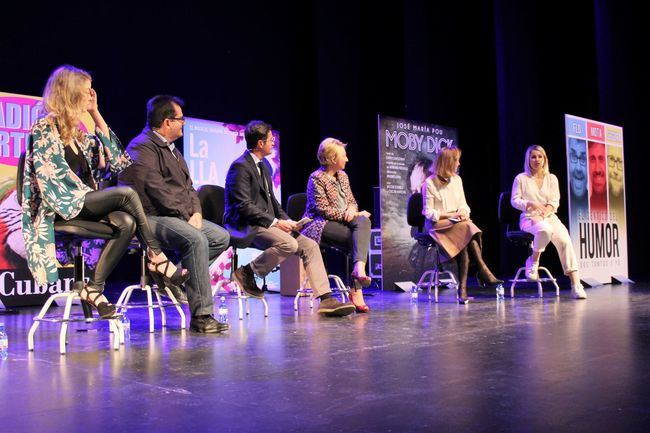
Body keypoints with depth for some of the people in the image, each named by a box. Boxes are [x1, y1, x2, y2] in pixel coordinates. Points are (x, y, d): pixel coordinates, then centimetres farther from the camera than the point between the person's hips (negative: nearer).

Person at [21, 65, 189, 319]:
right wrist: (87, 193, -10)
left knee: (126, 223, -23)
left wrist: (95, 113, 16)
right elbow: (49, 176, -13)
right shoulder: (44, 129, -4)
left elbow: (112, 156, 18)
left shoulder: (75, 131, 20)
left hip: (81, 203, 8)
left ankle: (94, 288, -19)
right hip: (61, 207, -7)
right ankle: (156, 258, -13)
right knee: (126, 193, -25)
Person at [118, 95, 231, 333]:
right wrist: (186, 214, -16)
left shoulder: (172, 149, 24)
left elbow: (188, 186, 21)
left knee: (221, 237, -2)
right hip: (152, 217, -10)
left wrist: (196, 212, 2)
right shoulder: (143, 147, -8)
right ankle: (201, 316, -29)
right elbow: (157, 189, -18)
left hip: (180, 217, 10)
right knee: (196, 240, -31)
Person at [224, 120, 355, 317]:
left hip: (265, 223, 9)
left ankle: (325, 299, -8)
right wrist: (275, 222, -20)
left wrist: (285, 220, 5)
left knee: (310, 246, -5)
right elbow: (244, 206, -20)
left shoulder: (263, 165, 18)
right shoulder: (240, 167, -12)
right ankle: (247, 273, -12)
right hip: (245, 226, -9)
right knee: (288, 244, -32)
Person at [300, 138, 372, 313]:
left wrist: (352, 209, -5)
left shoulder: (342, 176, 18)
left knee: (364, 222, -27)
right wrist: (347, 215, -17)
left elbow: (352, 200, 19)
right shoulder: (317, 178, -6)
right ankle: (356, 290, -31)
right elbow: (323, 209, -14)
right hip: (322, 224, -7)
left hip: (343, 220, 7)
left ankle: (359, 267, -42)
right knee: (359, 238, -27)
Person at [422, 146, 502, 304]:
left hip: (457, 222, 5)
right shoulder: (430, 183, -4)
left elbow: (464, 204, 16)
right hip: (437, 224, -5)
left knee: (465, 242, -32)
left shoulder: (457, 180, 15)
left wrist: (463, 212, -8)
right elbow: (429, 212, -5)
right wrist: (448, 215, -16)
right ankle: (484, 272, -35)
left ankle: (463, 287, -37)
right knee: (467, 229, -33)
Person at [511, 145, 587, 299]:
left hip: (549, 217, 3)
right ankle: (533, 261, -12)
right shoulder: (521, 178, 7)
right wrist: (532, 204, -18)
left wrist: (543, 215, -13)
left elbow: (554, 202, 6)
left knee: (565, 240, -26)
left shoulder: (552, 178, 15)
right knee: (545, 230, -40)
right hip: (529, 218, -3)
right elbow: (514, 201, 0)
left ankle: (575, 284, -31)